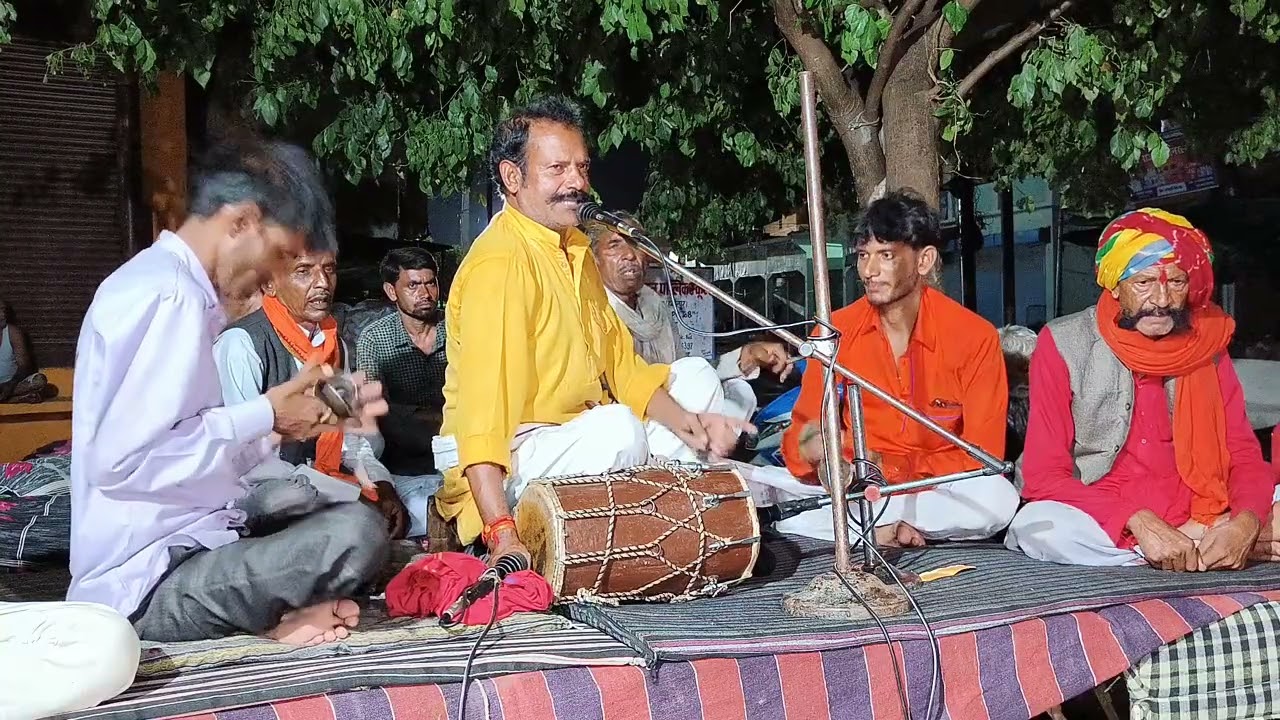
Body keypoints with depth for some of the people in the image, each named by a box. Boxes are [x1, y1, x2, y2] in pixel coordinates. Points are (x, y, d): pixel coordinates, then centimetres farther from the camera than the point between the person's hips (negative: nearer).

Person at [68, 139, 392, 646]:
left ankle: (265, 614, -2)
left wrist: (303, 418, 9)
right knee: (357, 532, -28)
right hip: (148, 585, -11)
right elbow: (119, 459, -25)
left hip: (178, 554, 11)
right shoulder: (170, 295, -16)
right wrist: (266, 415, -15)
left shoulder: (153, 280, 17)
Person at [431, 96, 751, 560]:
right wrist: (502, 535, -36)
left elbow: (621, 364, 14)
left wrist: (681, 421, -4)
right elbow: (481, 413, -28)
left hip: (584, 439, 9)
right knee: (616, 428, -34)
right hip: (512, 459, -9)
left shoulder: (576, 248, 13)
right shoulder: (499, 262, -18)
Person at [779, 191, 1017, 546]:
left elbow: (982, 458, -11)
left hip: (940, 489, 0)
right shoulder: (834, 332, -1)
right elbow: (802, 432, -2)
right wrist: (809, 451, -28)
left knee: (997, 498, -34)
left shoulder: (975, 338, -9)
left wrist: (889, 466, -24)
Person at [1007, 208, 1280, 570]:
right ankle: (1208, 553, -22)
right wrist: (1139, 522, -28)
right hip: (1100, 522, -2)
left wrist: (1246, 522, -23)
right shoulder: (1064, 346, -9)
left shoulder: (1208, 344, 1)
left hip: (1197, 518, 3)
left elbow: (1245, 457, 0)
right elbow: (1043, 476, -14)